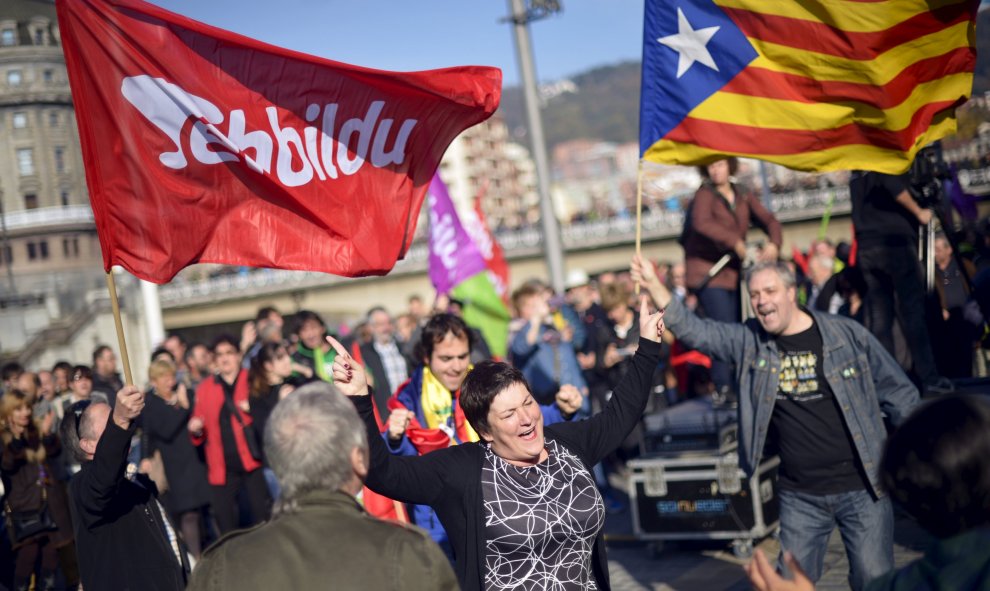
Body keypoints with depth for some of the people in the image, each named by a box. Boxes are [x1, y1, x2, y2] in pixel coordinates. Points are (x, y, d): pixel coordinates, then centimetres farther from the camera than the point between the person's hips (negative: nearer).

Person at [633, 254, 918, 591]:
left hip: (861, 487, -3)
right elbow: (692, 330, -6)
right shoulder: (749, 343, 1)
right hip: (799, 496, 3)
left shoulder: (848, 335, -6)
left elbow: (899, 395, 0)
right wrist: (652, 284, -19)